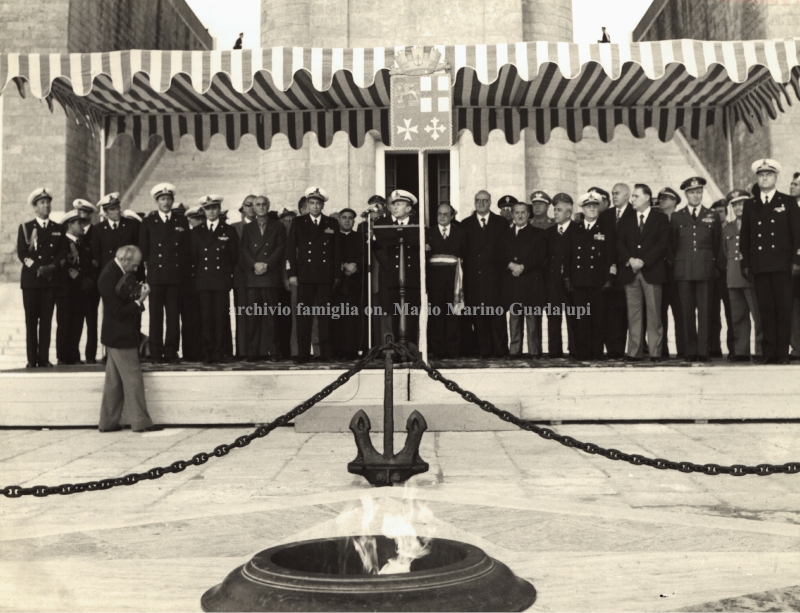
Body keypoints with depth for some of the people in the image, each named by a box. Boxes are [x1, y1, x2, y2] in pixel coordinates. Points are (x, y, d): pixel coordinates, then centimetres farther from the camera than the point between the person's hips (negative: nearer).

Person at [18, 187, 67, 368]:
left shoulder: (58, 229, 14)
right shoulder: (25, 227, 8)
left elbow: (63, 253, 6)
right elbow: (22, 253, -1)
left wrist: (51, 267, -11)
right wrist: (37, 269, -12)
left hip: (51, 279, 1)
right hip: (31, 279, -1)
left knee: (46, 320, 0)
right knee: (31, 321, 0)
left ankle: (44, 359, 3)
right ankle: (32, 359, 3)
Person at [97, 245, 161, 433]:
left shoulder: (114, 272, 8)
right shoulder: (108, 278, -21)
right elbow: (119, 312, -22)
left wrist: (137, 295, 1)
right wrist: (140, 300, -19)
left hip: (116, 336, 10)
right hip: (120, 337, -10)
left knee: (114, 381, 14)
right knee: (133, 380, -3)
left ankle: (108, 422, 21)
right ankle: (141, 422, 4)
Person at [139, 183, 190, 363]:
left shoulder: (182, 222, 11)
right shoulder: (148, 222, 9)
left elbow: (186, 248, 11)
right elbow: (143, 249, 9)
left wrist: (182, 270, 4)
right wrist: (150, 267, 3)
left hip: (175, 276, 1)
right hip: (155, 275, -1)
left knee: (174, 316, 0)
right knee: (156, 316, 0)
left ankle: (171, 352, 7)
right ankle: (156, 353, 5)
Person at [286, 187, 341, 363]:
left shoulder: (332, 224, 11)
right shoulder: (298, 223, 10)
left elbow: (337, 251, 11)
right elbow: (290, 249, 6)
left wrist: (337, 275, 5)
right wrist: (292, 274, -2)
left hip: (326, 276, 0)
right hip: (304, 276, 0)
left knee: (325, 316, 0)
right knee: (304, 316, -2)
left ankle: (326, 353, 4)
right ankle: (302, 354, 2)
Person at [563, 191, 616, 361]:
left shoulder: (606, 232, 8)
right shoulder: (574, 231, 13)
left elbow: (611, 257, 4)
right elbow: (567, 256, 12)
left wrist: (609, 279, -4)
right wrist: (567, 278, 4)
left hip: (598, 282, -1)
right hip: (578, 281, 2)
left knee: (598, 318, -2)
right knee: (580, 318, -1)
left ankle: (597, 352, 4)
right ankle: (582, 352, 4)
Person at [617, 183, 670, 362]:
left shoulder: (661, 219, 8)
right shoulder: (625, 220, 17)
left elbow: (663, 244, -2)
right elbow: (620, 244, 9)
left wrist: (643, 261, -12)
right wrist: (630, 260, -9)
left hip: (652, 271, -2)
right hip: (630, 272, 3)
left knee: (654, 313, -4)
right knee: (633, 313, 0)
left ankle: (655, 352, -1)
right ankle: (634, 352, 1)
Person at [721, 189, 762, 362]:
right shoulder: (727, 229, 19)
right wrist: (729, 267, 12)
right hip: (734, 279, 5)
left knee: (758, 315, -5)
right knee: (738, 317, 6)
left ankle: (761, 352, 0)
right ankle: (741, 352, 10)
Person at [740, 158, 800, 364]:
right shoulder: (749, 205, 15)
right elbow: (744, 237, 13)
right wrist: (745, 264, 7)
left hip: (782, 265, -2)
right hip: (759, 266, 2)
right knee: (765, 309, 0)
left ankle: (783, 353, 0)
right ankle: (769, 352, 3)